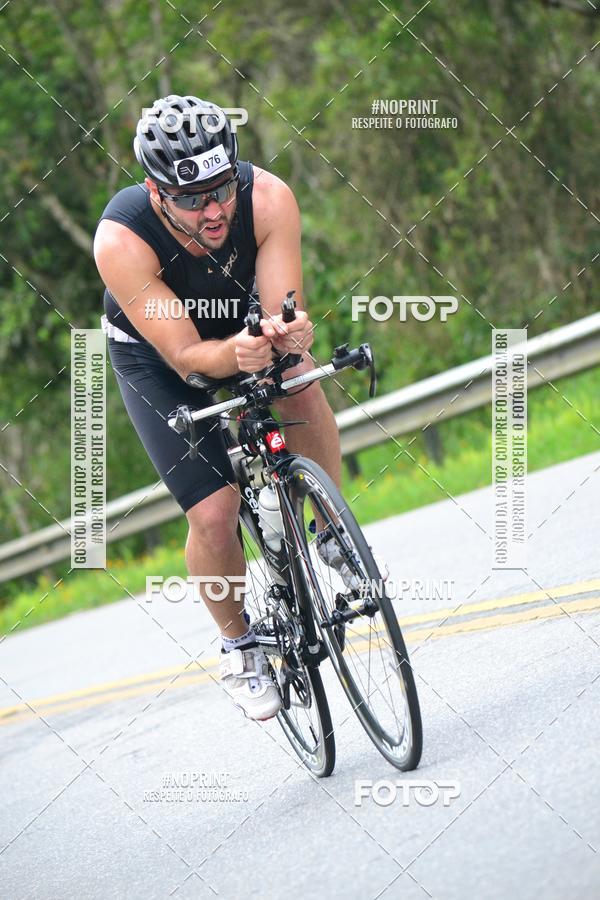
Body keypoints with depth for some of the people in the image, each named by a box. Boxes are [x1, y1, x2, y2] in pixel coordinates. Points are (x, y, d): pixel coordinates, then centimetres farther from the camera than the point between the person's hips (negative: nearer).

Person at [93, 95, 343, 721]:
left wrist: (285, 334, -56)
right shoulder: (122, 240, -38)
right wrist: (236, 353, -54)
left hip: (241, 323, 2)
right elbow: (185, 355, -33)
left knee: (300, 382, -30)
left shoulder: (268, 198, -33)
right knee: (214, 513, -14)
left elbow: (284, 314, -32)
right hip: (152, 355, -2)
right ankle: (237, 646, 13)